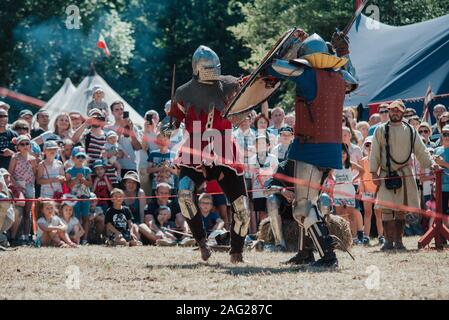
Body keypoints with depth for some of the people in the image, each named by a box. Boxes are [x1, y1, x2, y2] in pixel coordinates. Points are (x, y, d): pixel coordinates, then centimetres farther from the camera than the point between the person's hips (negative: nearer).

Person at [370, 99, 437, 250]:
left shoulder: (410, 131, 9)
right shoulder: (381, 130, 4)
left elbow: (420, 150, 9)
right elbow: (375, 153, 4)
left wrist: (431, 163, -6)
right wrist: (374, 172, -4)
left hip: (404, 175, 2)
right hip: (386, 174, -2)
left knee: (401, 209, 4)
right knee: (386, 209, -8)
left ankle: (398, 240, 11)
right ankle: (389, 241, -3)